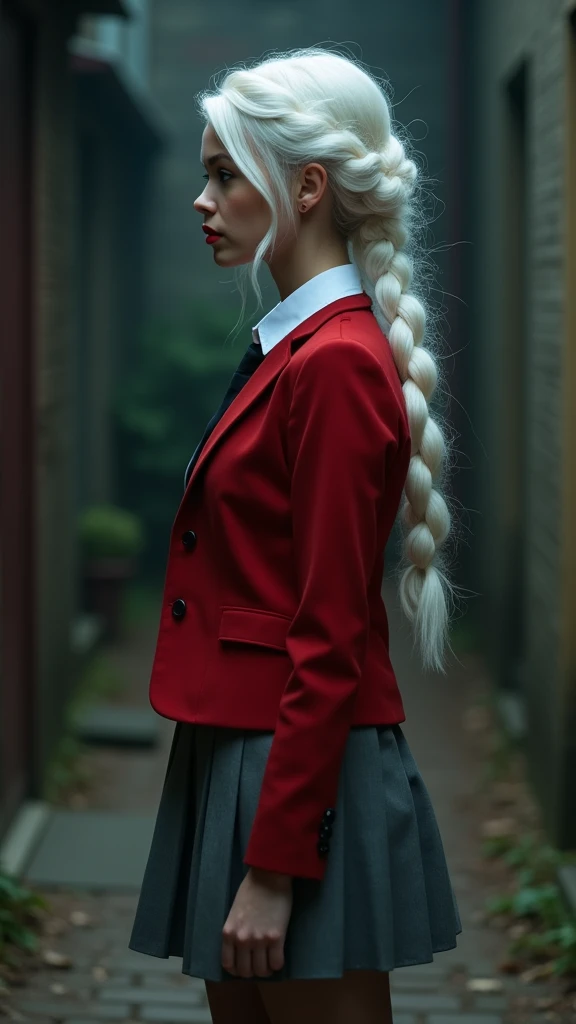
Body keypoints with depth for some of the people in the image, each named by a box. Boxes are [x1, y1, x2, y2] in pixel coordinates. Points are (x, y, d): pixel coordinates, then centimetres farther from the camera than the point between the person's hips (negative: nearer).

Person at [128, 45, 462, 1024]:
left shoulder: (334, 364, -17)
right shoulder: (290, 347, 12)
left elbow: (330, 639, -20)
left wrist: (275, 867, -19)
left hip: (300, 783, -9)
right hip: (236, 760, 9)